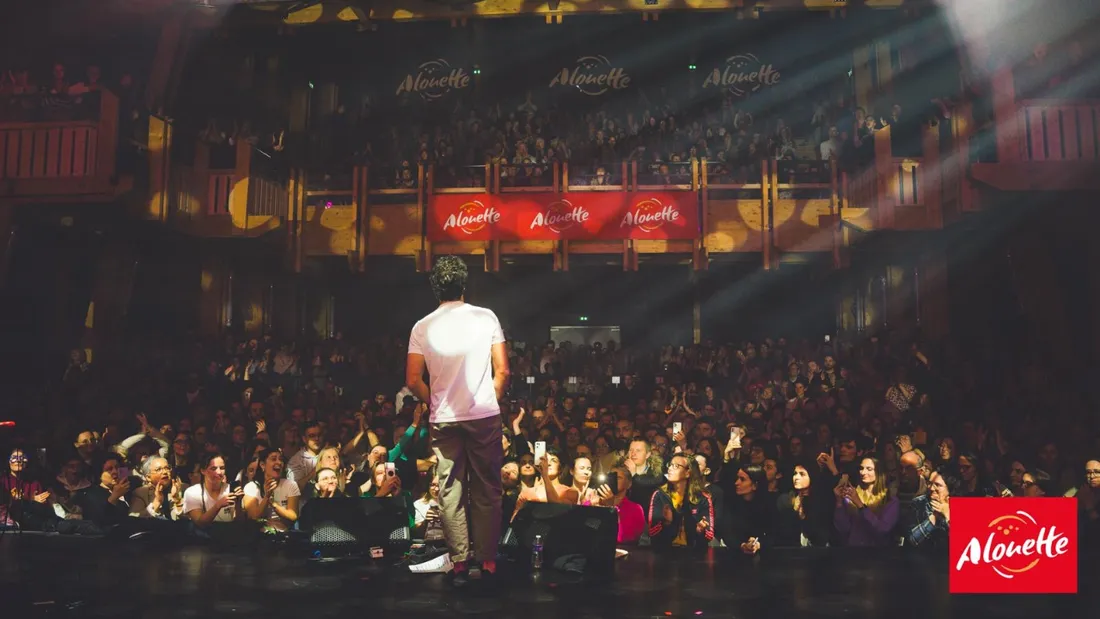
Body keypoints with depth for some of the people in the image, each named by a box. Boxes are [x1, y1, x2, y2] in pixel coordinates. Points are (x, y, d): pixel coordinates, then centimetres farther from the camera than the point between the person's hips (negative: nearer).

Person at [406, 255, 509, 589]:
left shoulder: (423, 327, -1)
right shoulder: (486, 317, -3)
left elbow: (413, 381, -1)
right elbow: (502, 370, -3)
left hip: (444, 420, 1)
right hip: (484, 416, -1)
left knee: (451, 493, 8)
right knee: (486, 490, 8)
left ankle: (459, 564, 10)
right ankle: (488, 562, 11)